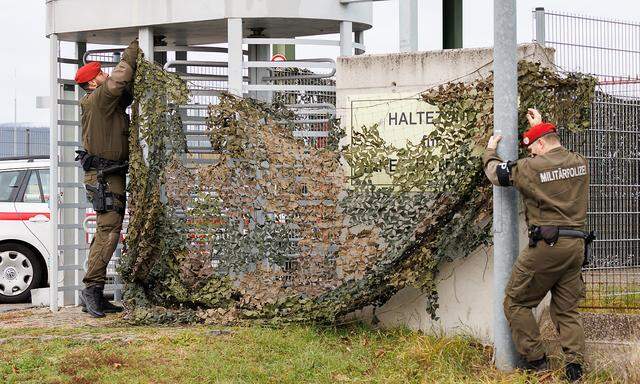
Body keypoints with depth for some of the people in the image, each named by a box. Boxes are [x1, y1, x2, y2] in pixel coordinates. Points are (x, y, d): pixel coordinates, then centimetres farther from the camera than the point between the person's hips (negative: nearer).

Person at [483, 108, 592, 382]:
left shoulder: (532, 167, -10)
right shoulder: (579, 163, 8)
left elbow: (495, 172, 6)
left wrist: (490, 150, 26)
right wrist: (539, 126, 39)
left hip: (546, 244, -6)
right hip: (576, 245, 6)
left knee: (516, 302, 8)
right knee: (567, 309, 13)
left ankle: (535, 360, 8)